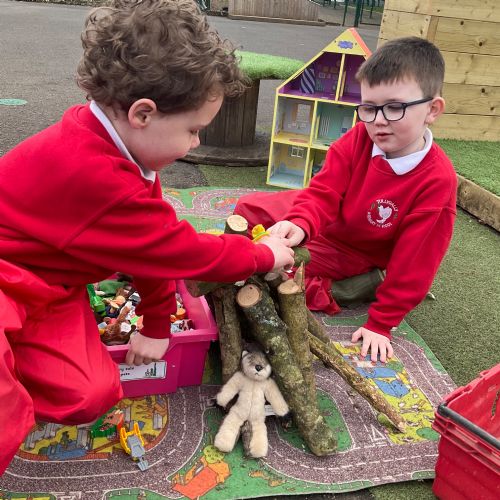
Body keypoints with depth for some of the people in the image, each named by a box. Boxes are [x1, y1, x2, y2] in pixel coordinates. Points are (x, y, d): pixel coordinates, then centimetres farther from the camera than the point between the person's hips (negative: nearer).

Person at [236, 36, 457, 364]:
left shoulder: (437, 180, -29)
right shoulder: (358, 140, -19)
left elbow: (414, 260, -24)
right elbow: (323, 192, -19)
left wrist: (381, 323, -20)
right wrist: (300, 224, -44)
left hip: (356, 255, -5)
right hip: (323, 224, 5)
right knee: (251, 208, 1)